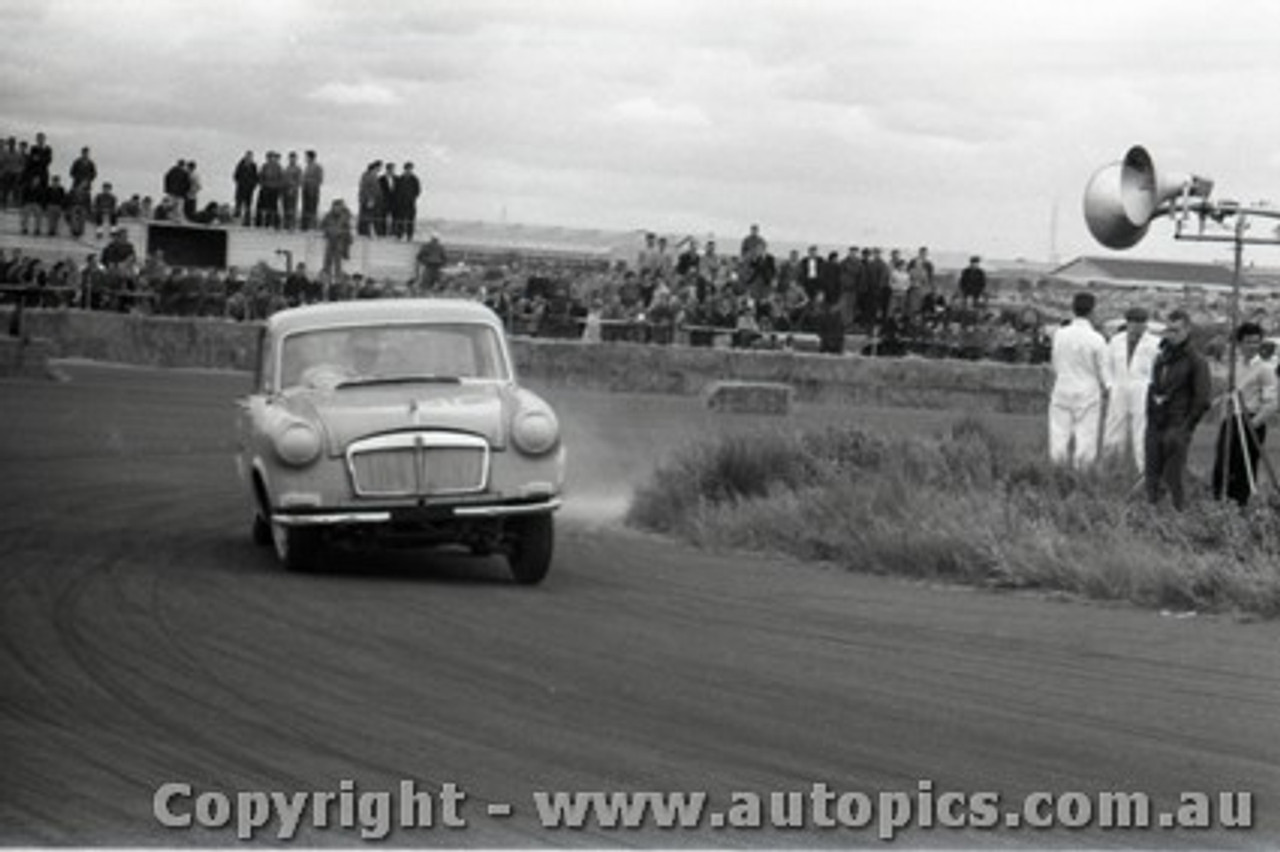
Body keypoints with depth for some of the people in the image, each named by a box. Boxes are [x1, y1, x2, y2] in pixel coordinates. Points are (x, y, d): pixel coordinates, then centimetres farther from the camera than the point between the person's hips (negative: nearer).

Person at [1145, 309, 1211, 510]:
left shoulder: (1196, 361, -7)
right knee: (1152, 477, 7)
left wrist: (1184, 428, -11)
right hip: (1155, 426, 6)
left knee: (1173, 478, -8)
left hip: (1176, 426, -6)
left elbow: (1202, 402, -9)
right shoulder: (1162, 356, 13)